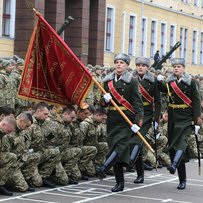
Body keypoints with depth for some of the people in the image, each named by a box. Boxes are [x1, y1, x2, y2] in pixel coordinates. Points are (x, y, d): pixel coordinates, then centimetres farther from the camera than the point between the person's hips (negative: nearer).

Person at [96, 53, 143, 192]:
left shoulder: (132, 81, -3)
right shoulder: (108, 81, 12)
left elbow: (137, 102, -9)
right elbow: (103, 103, 18)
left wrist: (137, 122, -19)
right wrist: (105, 100, -7)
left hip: (127, 119, -5)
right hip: (112, 119, 5)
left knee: (120, 144, -22)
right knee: (113, 145, 4)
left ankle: (104, 169, -37)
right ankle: (120, 183, 11)